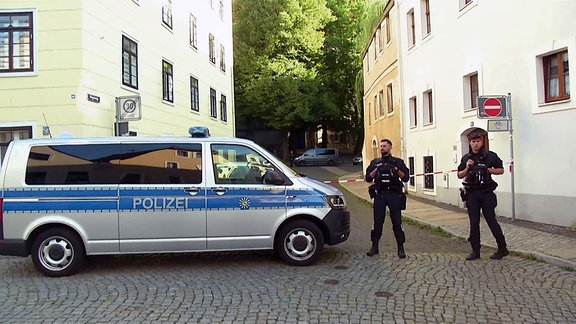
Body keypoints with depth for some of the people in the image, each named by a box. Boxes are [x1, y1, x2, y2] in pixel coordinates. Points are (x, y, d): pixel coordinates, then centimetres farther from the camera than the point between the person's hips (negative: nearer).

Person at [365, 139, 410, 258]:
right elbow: (368, 178, 7)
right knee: (377, 221, 2)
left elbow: (406, 177, 4)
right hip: (379, 194, 1)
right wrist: (377, 169, -7)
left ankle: (401, 248, 3)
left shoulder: (398, 162, 10)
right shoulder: (375, 162, 15)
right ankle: (374, 247, 11)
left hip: (394, 194, -1)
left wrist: (396, 170, -12)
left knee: (397, 221, -2)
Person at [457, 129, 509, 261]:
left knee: (491, 220, -2)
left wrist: (488, 170, -10)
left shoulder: (490, 156, -1)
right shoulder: (466, 158, 8)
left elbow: (501, 170, 6)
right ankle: (475, 251, 11)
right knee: (474, 222, 4)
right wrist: (467, 168, -6)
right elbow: (459, 175, 13)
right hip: (472, 194, 3)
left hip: (486, 192, -3)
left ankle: (502, 249, 11)